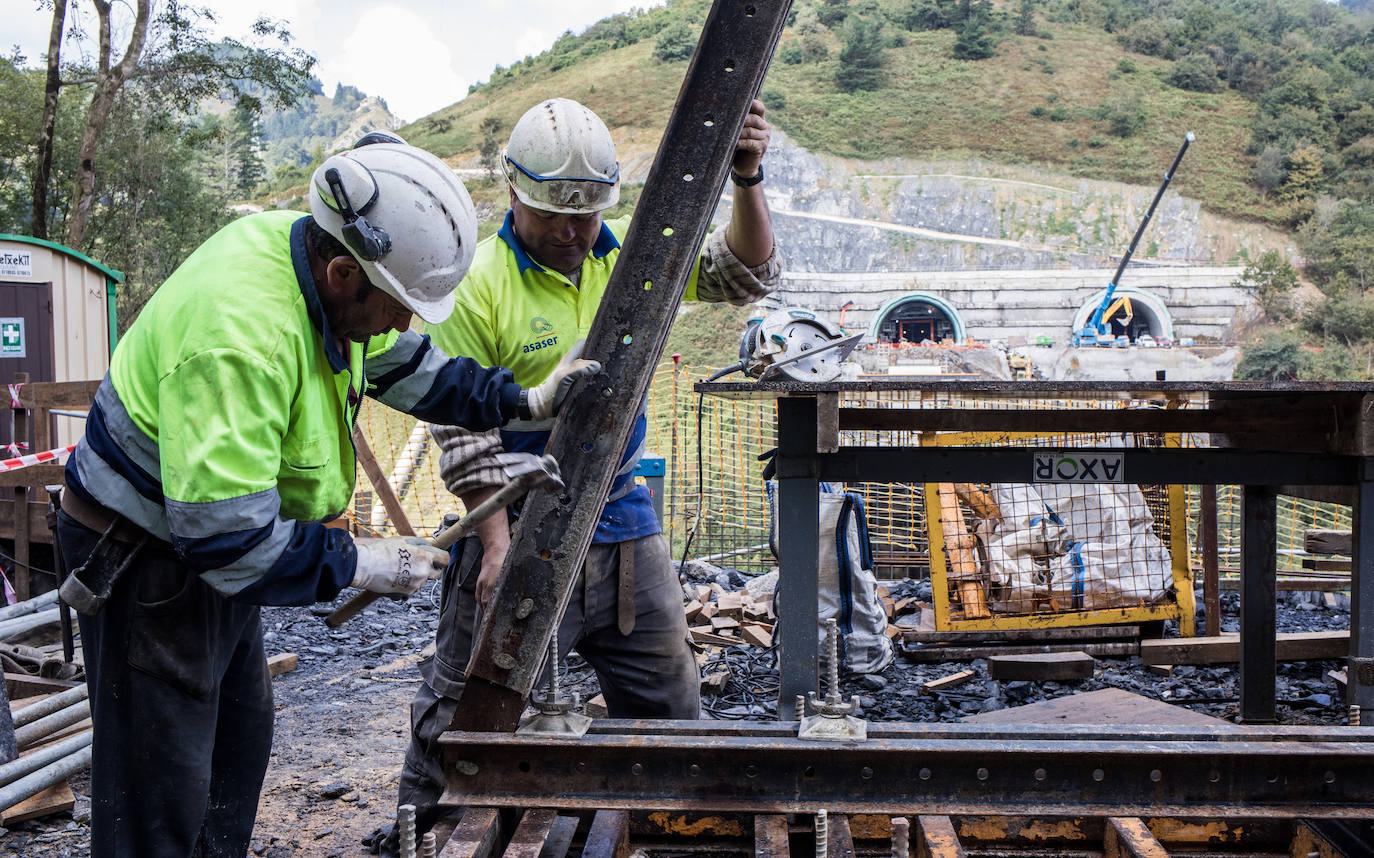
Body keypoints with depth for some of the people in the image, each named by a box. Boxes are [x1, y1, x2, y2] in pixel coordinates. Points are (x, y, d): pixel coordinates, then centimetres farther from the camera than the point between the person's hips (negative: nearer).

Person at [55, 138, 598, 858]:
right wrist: (358, 563, -24)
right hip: (148, 560, -10)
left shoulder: (320, 253, -8)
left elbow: (402, 362, 12)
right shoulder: (238, 334, -37)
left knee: (242, 738, 23)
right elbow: (224, 534, -35)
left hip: (221, 549, 10)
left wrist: (524, 401, 6)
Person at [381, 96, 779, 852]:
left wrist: (747, 180, -20)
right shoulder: (477, 284, -13)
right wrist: (498, 541, -18)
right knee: (468, 704, 7)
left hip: (625, 529, 5)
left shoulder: (628, 253, 1)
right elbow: (462, 429, -13)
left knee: (667, 701, 18)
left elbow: (744, 275, -3)